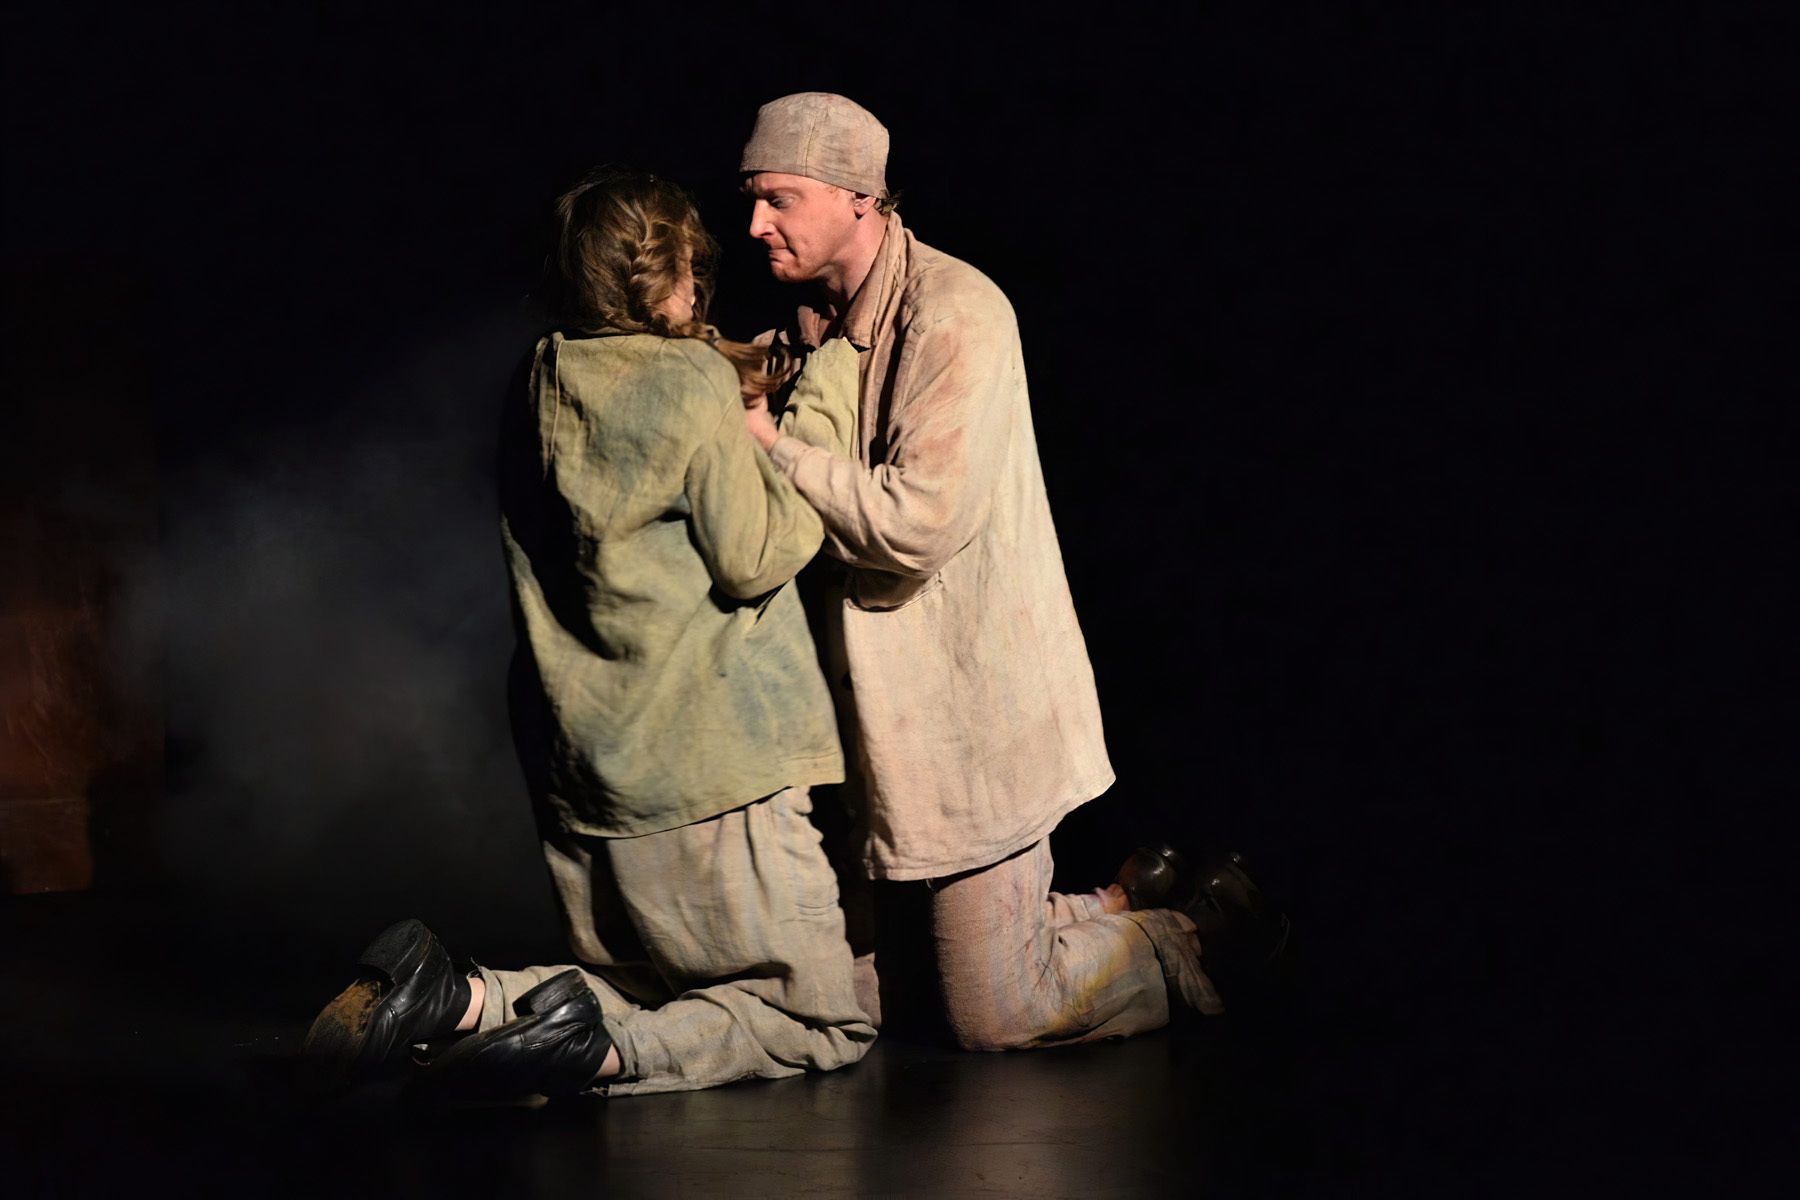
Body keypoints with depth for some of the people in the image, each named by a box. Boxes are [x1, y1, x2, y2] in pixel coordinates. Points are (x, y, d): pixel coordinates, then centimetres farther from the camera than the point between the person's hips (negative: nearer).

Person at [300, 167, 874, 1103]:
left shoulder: (540, 394, 9)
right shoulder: (689, 384, -13)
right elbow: (755, 557, -10)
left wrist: (734, 405, 17)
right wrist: (826, 391, -4)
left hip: (578, 772, 7)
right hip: (707, 777, -7)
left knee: (651, 995, 22)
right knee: (823, 1023, 5)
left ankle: (451, 999, -4)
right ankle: (599, 1050, -19)